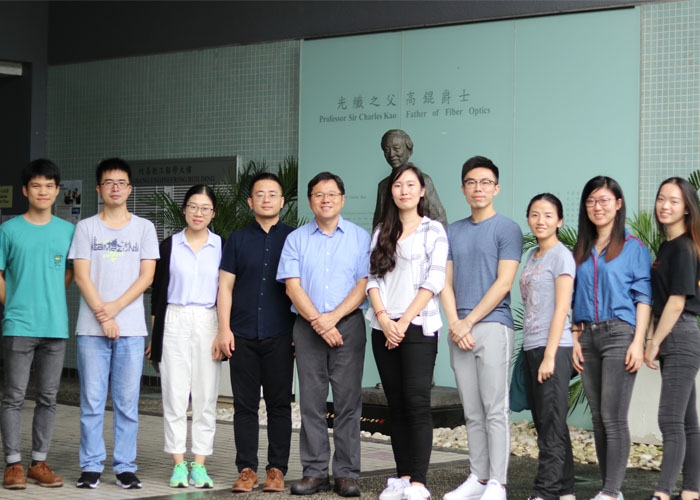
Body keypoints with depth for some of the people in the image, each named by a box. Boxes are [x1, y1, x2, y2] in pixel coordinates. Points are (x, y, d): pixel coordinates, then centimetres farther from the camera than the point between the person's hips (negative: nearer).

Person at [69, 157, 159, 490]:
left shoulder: (143, 228, 8)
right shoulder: (86, 228, 7)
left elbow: (146, 276, 1)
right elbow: (82, 276, 1)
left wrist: (114, 307, -10)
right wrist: (102, 316, -9)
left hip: (131, 328, 0)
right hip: (91, 328, 0)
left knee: (128, 402, 2)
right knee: (91, 401, 0)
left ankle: (125, 467, 7)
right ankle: (91, 466, 7)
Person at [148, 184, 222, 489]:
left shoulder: (221, 247, 6)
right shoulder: (169, 246, 6)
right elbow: (158, 291, 7)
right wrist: (155, 334, 4)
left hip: (208, 323, 0)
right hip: (174, 323, 0)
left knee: (206, 395, 1)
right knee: (175, 393, -2)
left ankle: (199, 464, 6)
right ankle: (179, 464, 4)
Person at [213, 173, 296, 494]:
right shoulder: (237, 240, 10)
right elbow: (225, 286, 8)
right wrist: (224, 329, -1)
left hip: (280, 335, -1)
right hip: (242, 335, 1)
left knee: (279, 404, 2)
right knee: (245, 404, 3)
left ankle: (277, 470, 8)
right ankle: (247, 469, 8)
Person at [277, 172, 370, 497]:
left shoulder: (360, 237, 7)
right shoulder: (296, 239, 9)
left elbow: (363, 285, 0)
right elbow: (292, 286, 1)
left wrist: (333, 317, -11)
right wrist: (318, 321, -10)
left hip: (348, 325, -1)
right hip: (307, 327, 1)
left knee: (348, 400, -3)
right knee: (311, 402, 1)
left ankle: (346, 474, 1)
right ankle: (315, 472, 6)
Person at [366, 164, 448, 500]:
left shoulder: (433, 230, 2)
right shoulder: (381, 233, 15)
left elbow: (434, 281, -7)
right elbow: (372, 278, 7)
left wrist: (404, 322, -12)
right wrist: (383, 318, -9)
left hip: (418, 327, -5)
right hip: (384, 329, 5)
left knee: (416, 402, -10)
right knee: (395, 403, 6)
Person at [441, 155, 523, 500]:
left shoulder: (506, 229, 0)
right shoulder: (453, 232, 16)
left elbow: (503, 283, -8)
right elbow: (446, 282, 12)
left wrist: (469, 321, -10)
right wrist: (454, 323, -4)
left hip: (492, 326, -5)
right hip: (459, 331, 5)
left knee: (495, 409, -5)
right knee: (472, 413, 8)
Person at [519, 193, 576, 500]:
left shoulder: (561, 256, -7)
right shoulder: (532, 257, 16)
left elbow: (561, 309, -13)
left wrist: (549, 356, -17)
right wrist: (531, 353, 12)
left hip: (553, 348, -8)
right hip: (531, 348, 8)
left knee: (551, 424, -7)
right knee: (544, 423, 10)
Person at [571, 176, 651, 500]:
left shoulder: (633, 247, 1)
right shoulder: (581, 251, 16)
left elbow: (643, 297, -4)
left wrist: (638, 342, -13)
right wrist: (576, 338, 6)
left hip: (619, 333, -5)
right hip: (588, 336, 5)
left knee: (613, 417, -9)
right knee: (598, 417, 6)